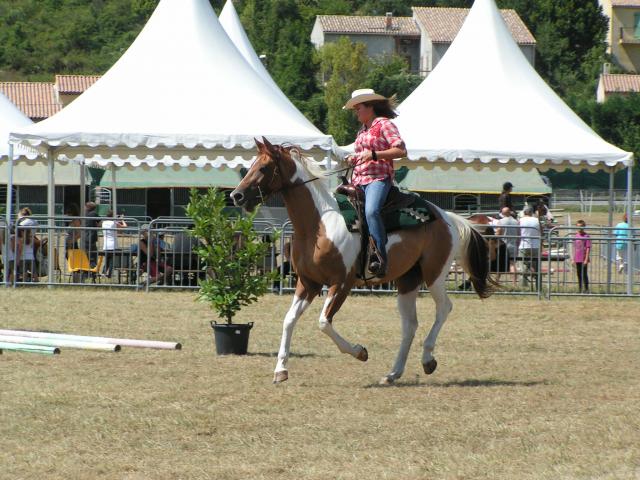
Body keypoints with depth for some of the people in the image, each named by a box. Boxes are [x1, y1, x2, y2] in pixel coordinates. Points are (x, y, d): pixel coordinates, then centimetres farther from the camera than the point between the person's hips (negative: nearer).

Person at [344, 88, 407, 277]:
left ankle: (380, 257, -36)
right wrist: (354, 159, 15)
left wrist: (373, 155, -17)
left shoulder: (384, 124, -1)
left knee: (371, 211, -34)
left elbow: (401, 150, -12)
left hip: (378, 178, -9)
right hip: (358, 180, 9)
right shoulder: (362, 130, 24)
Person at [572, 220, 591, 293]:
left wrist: (586, 259, -14)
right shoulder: (576, 236, 9)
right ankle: (580, 289, 19)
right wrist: (573, 259, 13)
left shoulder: (586, 236, -8)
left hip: (583, 259, -6)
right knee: (579, 274, 11)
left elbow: (588, 248, -9)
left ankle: (586, 289, 4)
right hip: (577, 259, 6)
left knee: (584, 274, -3)